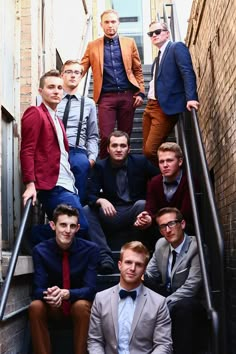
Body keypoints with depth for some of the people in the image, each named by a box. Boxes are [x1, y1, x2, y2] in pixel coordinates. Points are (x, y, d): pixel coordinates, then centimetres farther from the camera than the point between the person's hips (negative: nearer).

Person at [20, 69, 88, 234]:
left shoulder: (57, 119, 24)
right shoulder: (35, 114, -4)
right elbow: (27, 151, -12)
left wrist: (72, 182, 15)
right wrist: (30, 184, -20)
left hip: (67, 186, 9)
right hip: (53, 186, -9)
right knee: (81, 228, -16)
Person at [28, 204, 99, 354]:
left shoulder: (91, 249, -16)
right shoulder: (40, 250, -12)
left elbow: (90, 289, -20)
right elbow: (38, 289, -15)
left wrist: (66, 293, -40)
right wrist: (50, 294, -41)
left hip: (79, 304, -1)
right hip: (53, 307, 1)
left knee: (82, 306, -36)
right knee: (35, 306, -30)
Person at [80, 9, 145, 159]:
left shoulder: (129, 43, 11)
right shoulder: (93, 46, 9)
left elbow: (138, 70, 11)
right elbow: (81, 69, 5)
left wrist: (140, 92, 2)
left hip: (127, 95, 1)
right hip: (106, 97, -1)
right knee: (106, 136, -8)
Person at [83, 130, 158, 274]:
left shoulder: (141, 162, 0)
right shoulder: (100, 166, 2)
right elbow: (91, 194, -5)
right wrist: (101, 201, -29)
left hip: (135, 212, -1)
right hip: (111, 215, 2)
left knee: (142, 204, -33)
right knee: (86, 211, -23)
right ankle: (105, 256, -29)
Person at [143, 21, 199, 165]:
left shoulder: (177, 47, -2)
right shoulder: (159, 57, 23)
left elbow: (188, 73, -15)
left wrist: (191, 98, -28)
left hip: (166, 107, -9)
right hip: (150, 106, 9)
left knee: (150, 150, -15)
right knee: (147, 151, 6)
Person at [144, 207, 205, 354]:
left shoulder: (196, 247, -20)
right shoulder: (161, 244, 1)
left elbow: (191, 287, -26)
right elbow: (150, 275, 9)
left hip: (189, 303, -7)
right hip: (166, 295, 7)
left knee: (184, 306, -39)